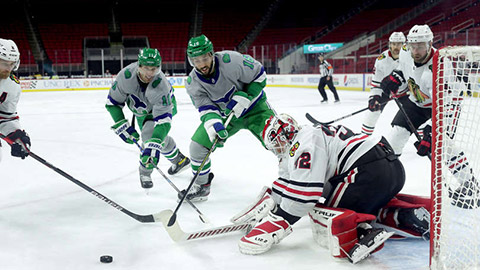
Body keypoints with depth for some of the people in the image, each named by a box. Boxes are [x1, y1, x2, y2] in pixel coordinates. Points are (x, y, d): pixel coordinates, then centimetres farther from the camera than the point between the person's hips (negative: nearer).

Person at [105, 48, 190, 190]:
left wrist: (153, 146, -54)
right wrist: (122, 126, -27)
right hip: (141, 109, 4)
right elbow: (112, 102, -20)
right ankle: (179, 160, 45)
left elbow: (163, 120, -45)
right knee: (161, 139, 17)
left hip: (165, 105, -4)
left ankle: (145, 172, -3)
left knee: (150, 135, -25)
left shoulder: (161, 86, -43)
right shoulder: (126, 75, -35)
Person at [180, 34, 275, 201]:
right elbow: (206, 107, -15)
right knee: (197, 145, -8)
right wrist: (214, 124, -36)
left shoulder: (231, 60, -29)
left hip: (253, 107, -3)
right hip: (224, 114, 3)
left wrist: (244, 97, -27)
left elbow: (259, 75, -18)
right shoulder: (193, 83, -14)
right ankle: (202, 186, 15)